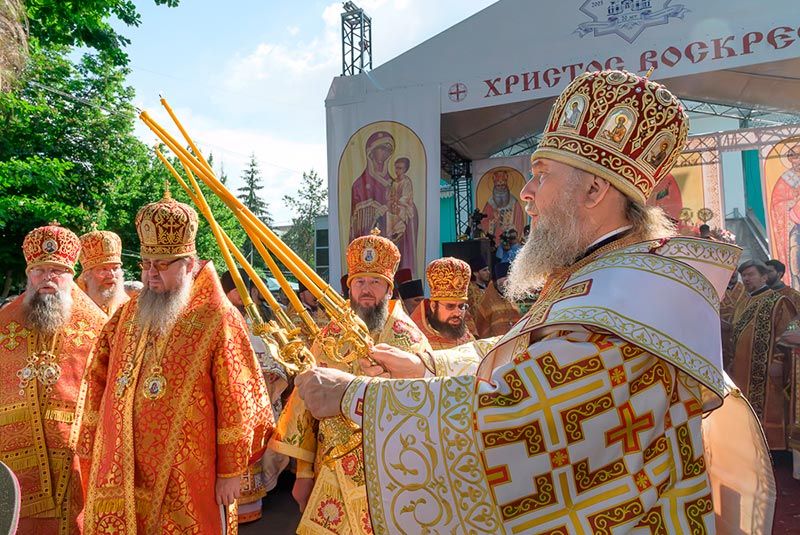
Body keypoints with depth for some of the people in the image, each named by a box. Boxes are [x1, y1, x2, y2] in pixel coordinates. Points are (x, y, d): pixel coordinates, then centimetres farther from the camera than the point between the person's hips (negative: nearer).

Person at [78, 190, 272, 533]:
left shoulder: (217, 319, -13)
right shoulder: (129, 314, 7)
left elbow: (236, 402, -14)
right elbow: (99, 380, 13)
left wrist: (231, 471, -12)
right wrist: (93, 448, 12)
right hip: (120, 475, 6)